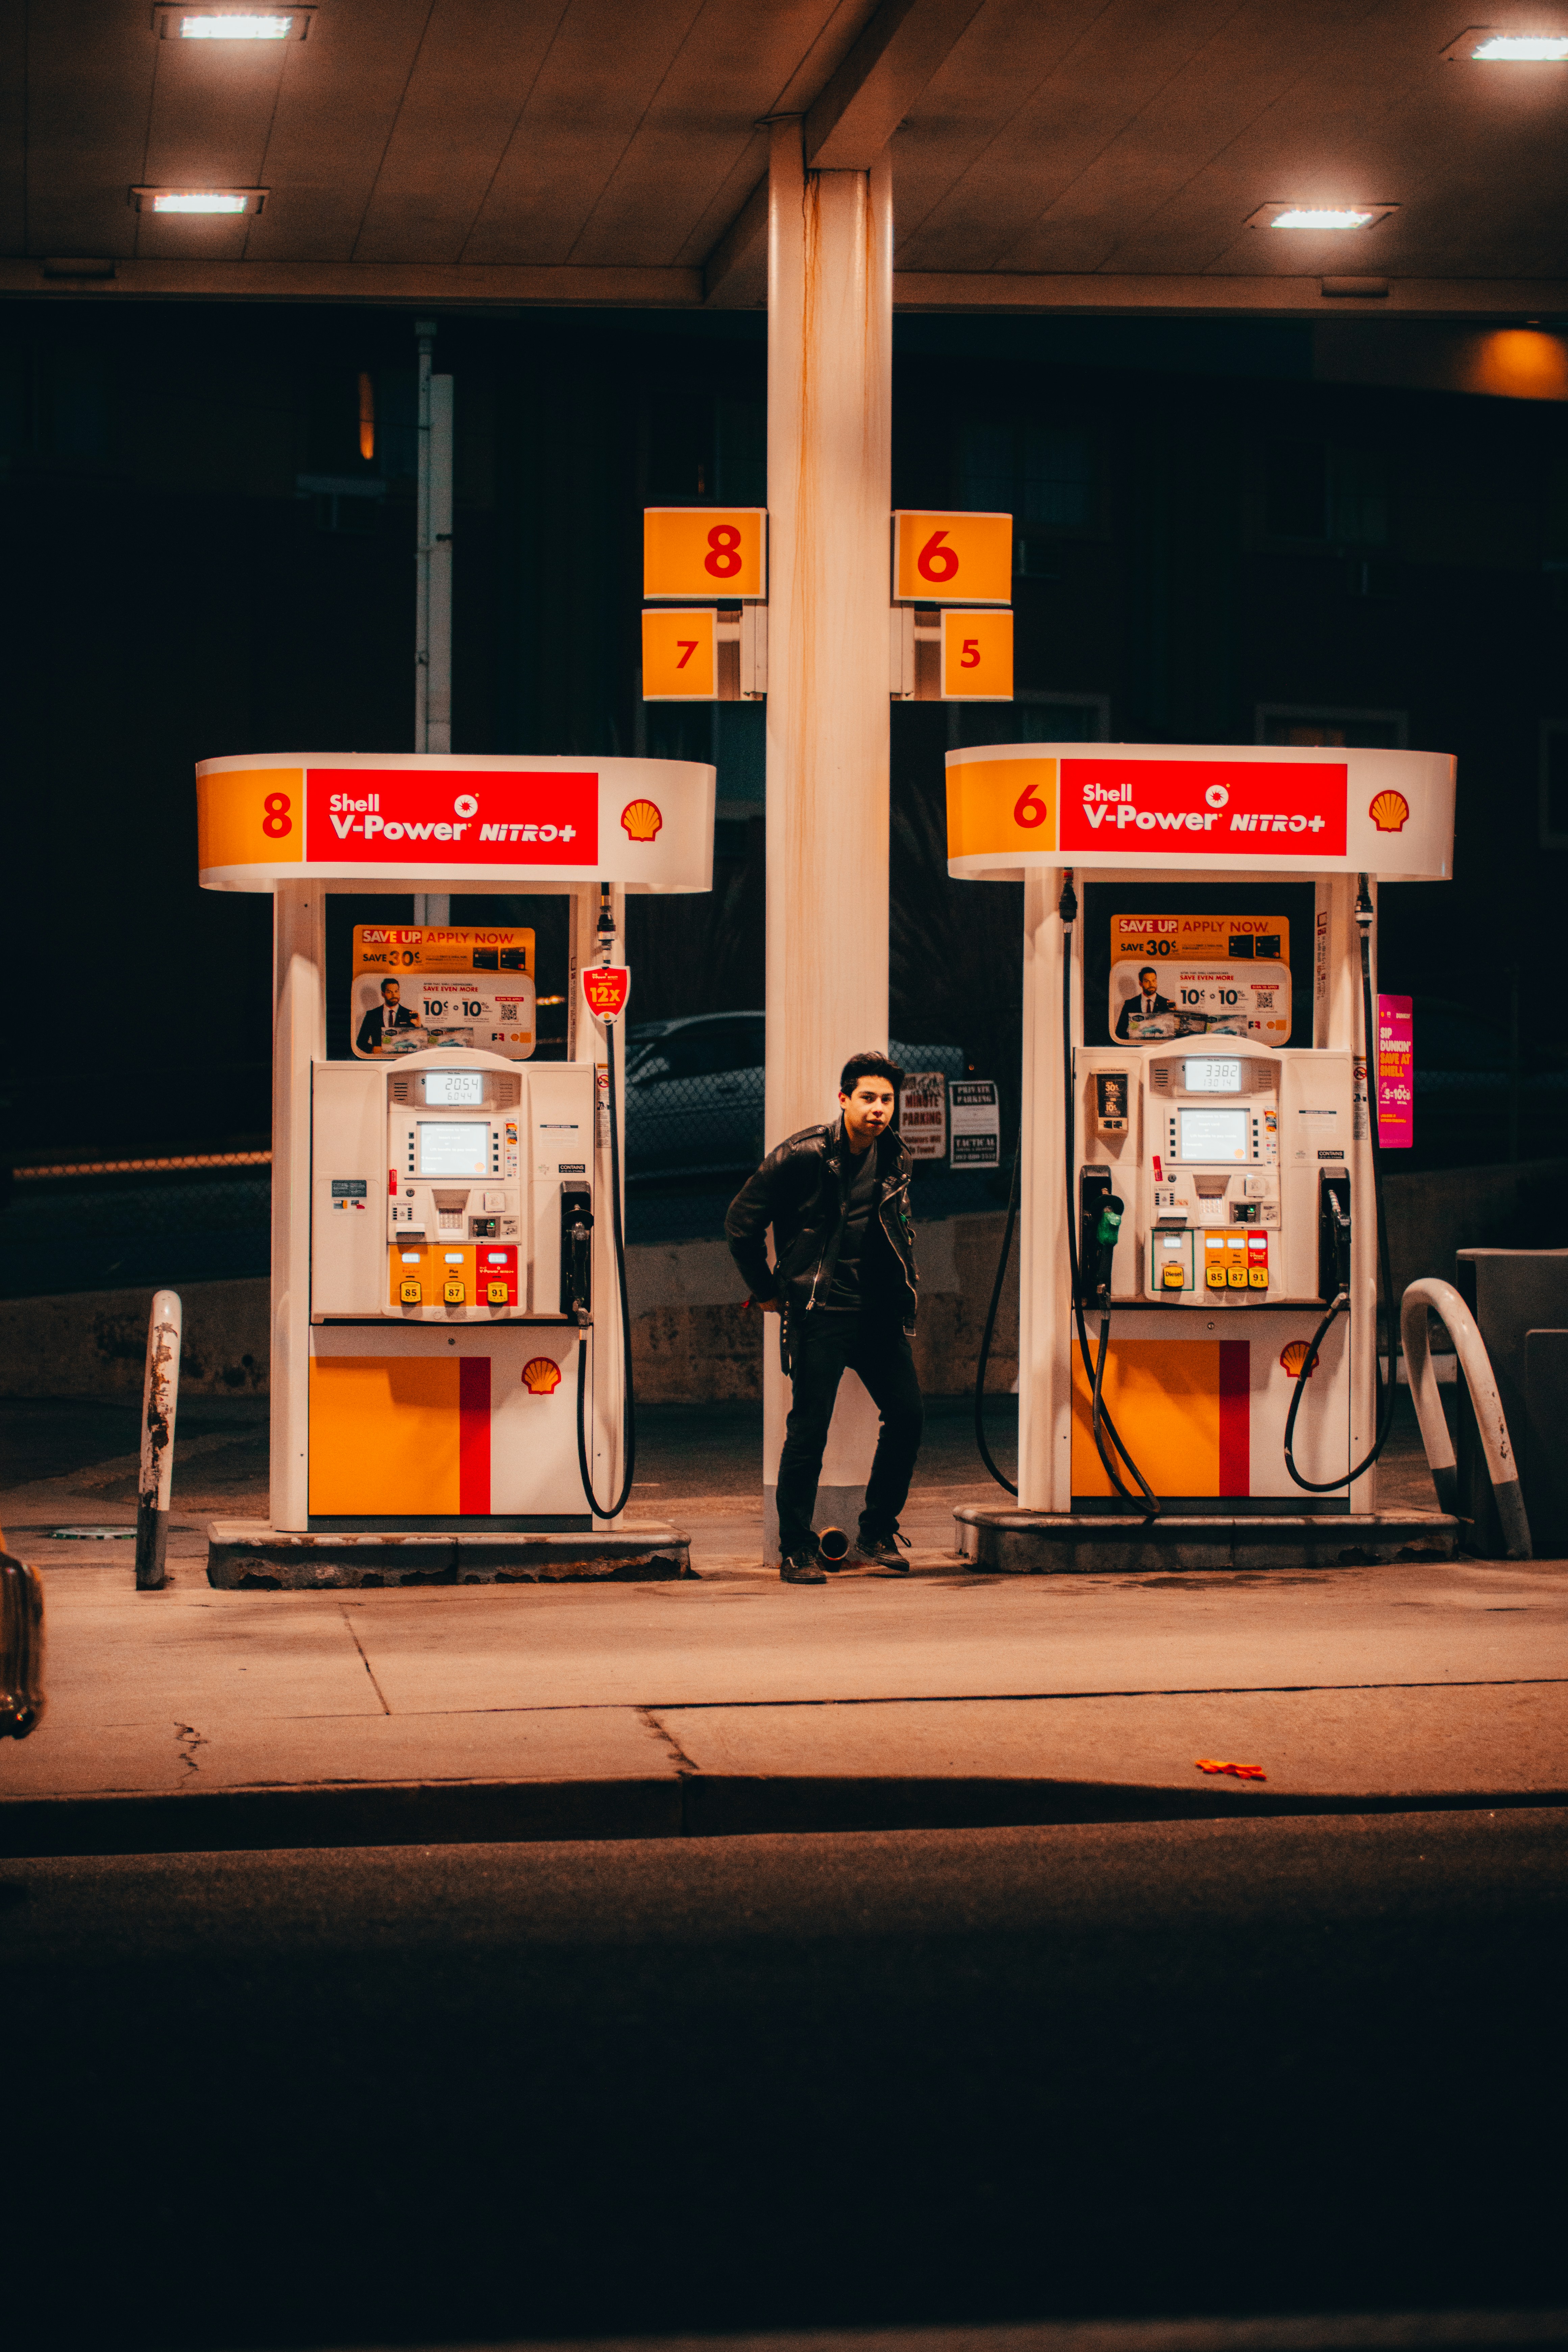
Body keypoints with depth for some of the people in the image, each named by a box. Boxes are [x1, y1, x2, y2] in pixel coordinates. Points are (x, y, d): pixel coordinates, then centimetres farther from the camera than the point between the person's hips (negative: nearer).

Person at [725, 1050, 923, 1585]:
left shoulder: (893, 1160, 8)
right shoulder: (802, 1156, -11)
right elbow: (741, 1221, -5)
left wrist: (902, 1291, 15)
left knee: (908, 1415, 2)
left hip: (879, 1309, 6)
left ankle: (875, 1539, 15)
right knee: (809, 1429, -6)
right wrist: (767, 1292, 0)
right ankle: (796, 1551, 4)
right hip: (820, 1312, -6)